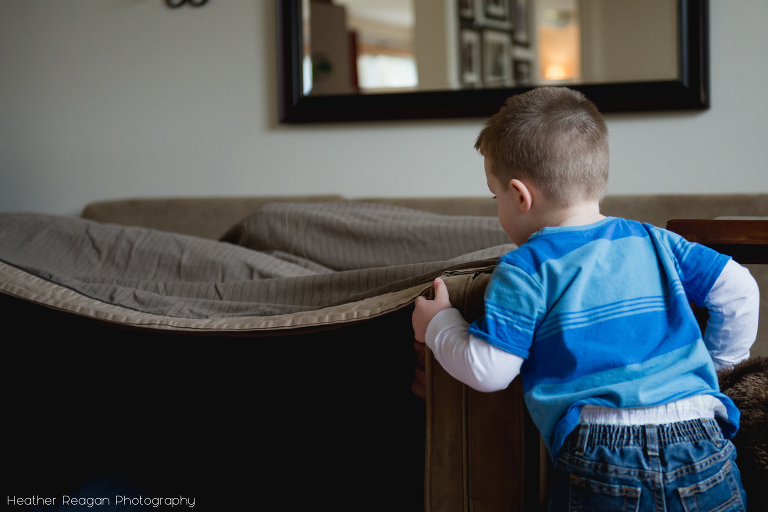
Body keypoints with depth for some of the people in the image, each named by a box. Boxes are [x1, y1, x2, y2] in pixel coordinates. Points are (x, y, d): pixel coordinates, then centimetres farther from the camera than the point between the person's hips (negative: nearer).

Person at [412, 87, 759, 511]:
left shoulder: (524, 271, -1)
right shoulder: (653, 242, 13)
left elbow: (487, 371, -3)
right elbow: (738, 289, 15)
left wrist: (437, 325, 16)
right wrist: (715, 361, 29)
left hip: (603, 454, -4)